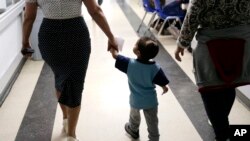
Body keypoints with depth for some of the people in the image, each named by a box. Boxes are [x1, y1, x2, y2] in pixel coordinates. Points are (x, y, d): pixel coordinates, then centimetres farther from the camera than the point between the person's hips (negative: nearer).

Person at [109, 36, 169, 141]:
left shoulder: (129, 64, -25)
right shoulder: (155, 68, -25)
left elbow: (115, 55, -13)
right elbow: (162, 84, -14)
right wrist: (164, 88, 8)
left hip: (136, 100, 2)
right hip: (151, 100, -2)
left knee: (134, 115, 32)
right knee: (152, 122, 17)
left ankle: (133, 130, 57)